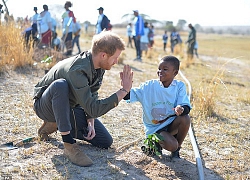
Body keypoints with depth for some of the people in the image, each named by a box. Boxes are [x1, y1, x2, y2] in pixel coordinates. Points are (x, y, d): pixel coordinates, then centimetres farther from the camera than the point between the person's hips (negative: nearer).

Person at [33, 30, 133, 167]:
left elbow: (92, 97, 2)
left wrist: (90, 122, -12)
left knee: (105, 142, -1)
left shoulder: (99, 66, -10)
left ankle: (57, 126, 13)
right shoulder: (77, 70, -35)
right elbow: (93, 108, -38)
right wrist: (124, 90, -35)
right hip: (45, 106, -7)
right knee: (60, 85, -41)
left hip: (69, 107, 7)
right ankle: (69, 145, -33)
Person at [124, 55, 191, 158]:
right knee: (171, 145, -28)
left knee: (185, 119, -29)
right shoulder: (149, 86, -8)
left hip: (171, 124, 3)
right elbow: (129, 96, -12)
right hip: (154, 128, -3)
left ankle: (176, 149, -3)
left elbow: (186, 107, -14)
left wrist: (181, 109, -38)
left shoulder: (179, 86, -4)